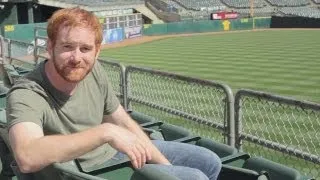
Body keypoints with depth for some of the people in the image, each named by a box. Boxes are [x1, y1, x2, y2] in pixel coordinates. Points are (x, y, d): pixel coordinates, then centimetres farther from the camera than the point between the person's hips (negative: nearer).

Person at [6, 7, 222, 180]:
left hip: (113, 151, 7)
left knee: (210, 162, 13)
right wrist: (105, 132, -45)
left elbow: (124, 124, 3)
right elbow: (27, 158, -46)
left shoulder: (93, 70, -8)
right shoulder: (26, 95, -27)